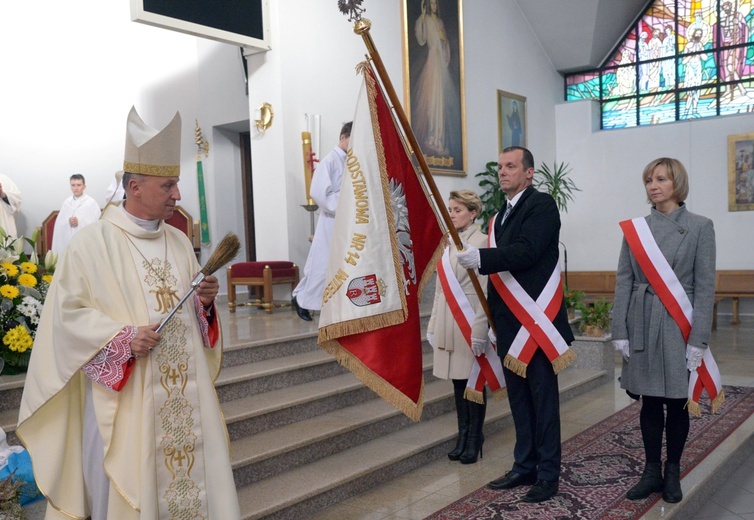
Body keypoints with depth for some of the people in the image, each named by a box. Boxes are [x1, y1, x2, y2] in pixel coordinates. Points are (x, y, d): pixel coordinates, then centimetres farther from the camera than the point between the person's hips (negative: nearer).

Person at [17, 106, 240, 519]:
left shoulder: (179, 242, 10)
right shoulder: (91, 243, -6)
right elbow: (67, 314, -9)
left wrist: (205, 301, -5)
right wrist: (123, 338, -20)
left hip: (185, 392, 5)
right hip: (124, 397, -4)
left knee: (194, 470, 9)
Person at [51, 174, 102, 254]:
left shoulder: (92, 203, -2)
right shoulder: (66, 202, 11)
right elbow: (59, 224, 8)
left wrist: (80, 222, -14)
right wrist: (68, 222, -11)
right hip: (67, 242, 4)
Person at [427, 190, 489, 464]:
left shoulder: (482, 242, -8)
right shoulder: (447, 243, 12)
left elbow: (485, 290, -12)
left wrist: (479, 329, -16)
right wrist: (433, 325, 12)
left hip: (470, 319, -6)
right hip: (447, 321, 6)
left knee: (474, 380, 4)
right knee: (457, 380, 12)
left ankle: (474, 440, 17)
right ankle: (462, 437, 24)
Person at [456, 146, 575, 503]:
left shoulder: (542, 205, -6)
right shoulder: (501, 216, 18)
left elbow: (527, 252, -21)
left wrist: (480, 257, -26)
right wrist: (491, 321, 16)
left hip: (536, 319, -8)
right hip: (509, 323, 8)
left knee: (543, 397, 1)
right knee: (518, 397, 14)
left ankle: (548, 475, 12)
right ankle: (524, 467, 25)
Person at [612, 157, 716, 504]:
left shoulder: (699, 227, -2)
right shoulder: (634, 227, 5)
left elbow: (705, 287, -5)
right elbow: (623, 281, 3)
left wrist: (698, 340, -10)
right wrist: (620, 331, -2)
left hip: (678, 326, -2)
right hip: (642, 326, 2)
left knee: (676, 403, 9)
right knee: (649, 402, 9)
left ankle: (672, 473, 26)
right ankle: (651, 472, 23)